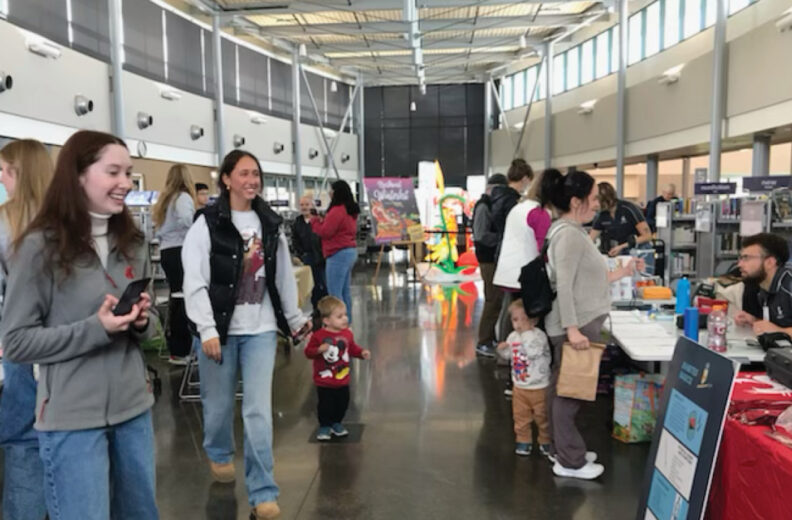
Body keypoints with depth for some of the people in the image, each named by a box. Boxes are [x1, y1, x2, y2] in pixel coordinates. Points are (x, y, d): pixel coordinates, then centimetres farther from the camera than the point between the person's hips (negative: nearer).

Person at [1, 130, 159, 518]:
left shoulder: (133, 243, 7)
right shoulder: (40, 246, -10)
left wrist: (142, 321, -8)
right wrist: (95, 329, -21)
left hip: (134, 407, 6)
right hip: (72, 419, -5)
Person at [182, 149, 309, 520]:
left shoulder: (270, 223, 7)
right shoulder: (207, 224, -8)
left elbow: (284, 275, 14)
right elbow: (195, 282, -12)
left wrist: (294, 317, 18)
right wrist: (206, 329, -17)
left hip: (261, 330, 3)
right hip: (220, 329, -2)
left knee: (259, 410, 0)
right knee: (219, 403, 15)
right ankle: (219, 455, 46)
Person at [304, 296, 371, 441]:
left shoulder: (347, 334, -2)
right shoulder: (318, 336, -17)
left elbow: (352, 348, 11)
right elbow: (308, 352, -14)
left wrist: (362, 352, -5)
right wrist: (319, 350, -32)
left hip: (342, 380, 5)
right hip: (324, 382, -4)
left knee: (342, 403, 14)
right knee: (325, 405, 5)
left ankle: (336, 423, 36)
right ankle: (324, 426, 26)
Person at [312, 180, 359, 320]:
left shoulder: (337, 210, -16)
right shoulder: (351, 210, 15)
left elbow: (325, 232, -13)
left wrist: (315, 221, 3)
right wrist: (323, 221, 10)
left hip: (339, 254, -10)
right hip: (350, 251, 10)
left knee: (334, 293, -7)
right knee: (345, 292, 16)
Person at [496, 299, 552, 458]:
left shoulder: (539, 335, -19)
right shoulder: (513, 336, 1)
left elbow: (533, 352, -36)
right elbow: (509, 355, 13)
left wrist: (526, 332, -32)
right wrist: (503, 349, -8)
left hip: (539, 387, -5)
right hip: (519, 386, 5)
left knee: (542, 416, 10)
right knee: (520, 415, 15)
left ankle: (546, 441, 28)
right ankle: (523, 440, 30)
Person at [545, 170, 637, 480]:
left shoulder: (572, 231, 14)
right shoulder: (569, 234, -17)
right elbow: (564, 285, -24)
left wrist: (620, 274, 19)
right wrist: (572, 329, -29)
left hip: (580, 323, 10)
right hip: (576, 326, -10)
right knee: (569, 391, -2)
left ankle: (563, 450, 28)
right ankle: (569, 462, 8)